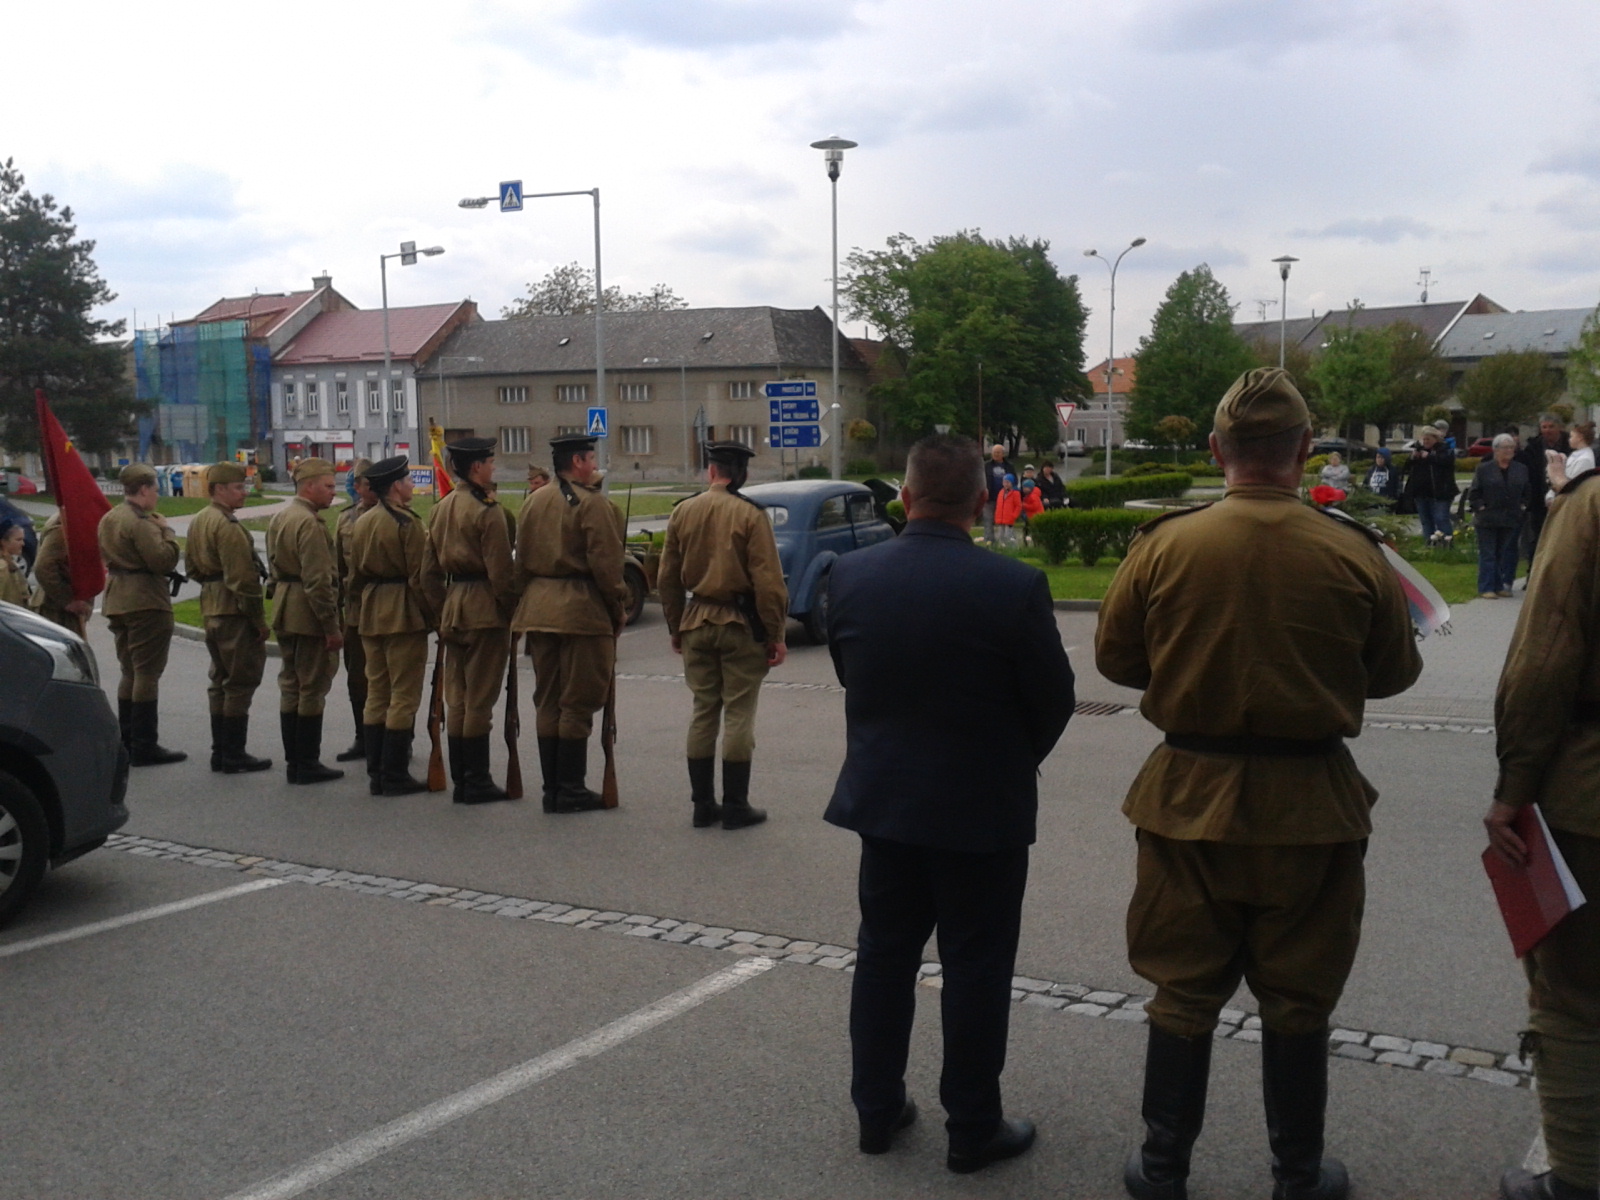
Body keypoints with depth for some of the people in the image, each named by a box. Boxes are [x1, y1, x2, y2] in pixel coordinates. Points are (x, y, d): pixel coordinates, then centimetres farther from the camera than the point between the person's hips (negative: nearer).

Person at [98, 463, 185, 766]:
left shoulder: (108, 519, 14)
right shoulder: (141, 522, -18)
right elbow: (164, 560, -22)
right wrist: (165, 530, -10)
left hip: (117, 601, 10)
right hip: (146, 601, -10)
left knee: (130, 671, 17)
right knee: (147, 673, -5)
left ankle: (126, 741, 21)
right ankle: (144, 746, -3)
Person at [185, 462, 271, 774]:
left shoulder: (198, 521, 14)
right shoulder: (228, 526, -18)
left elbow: (192, 566, 23)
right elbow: (243, 579, -21)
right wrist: (259, 620, -16)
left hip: (210, 608, 10)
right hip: (235, 611, -10)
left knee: (221, 681, 15)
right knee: (240, 683, -3)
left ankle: (220, 752, 20)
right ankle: (234, 757, 0)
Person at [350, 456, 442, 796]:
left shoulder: (362, 522, 11)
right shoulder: (408, 523, -13)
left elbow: (355, 575, 16)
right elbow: (422, 576, -15)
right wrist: (436, 614, -7)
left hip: (371, 615, 8)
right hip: (405, 615, -8)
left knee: (376, 694, 12)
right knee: (404, 697, -2)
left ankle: (375, 773, 14)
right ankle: (395, 776, -1)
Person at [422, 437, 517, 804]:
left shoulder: (441, 508, 12)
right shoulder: (488, 510, -13)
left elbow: (431, 567, 14)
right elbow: (501, 570, -16)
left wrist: (445, 604, 18)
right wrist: (512, 610, -7)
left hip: (453, 606, 8)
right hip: (485, 609, -8)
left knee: (456, 698, 11)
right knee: (480, 698, -3)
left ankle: (460, 781, 16)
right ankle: (477, 783, 2)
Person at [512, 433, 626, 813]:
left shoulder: (534, 501, 12)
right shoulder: (592, 503, -10)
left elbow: (521, 558, 15)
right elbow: (605, 564, -14)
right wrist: (617, 608, -5)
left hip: (538, 607, 7)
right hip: (583, 611, -7)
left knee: (547, 700, 11)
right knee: (578, 703, -1)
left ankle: (552, 789, 15)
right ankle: (571, 791, 2)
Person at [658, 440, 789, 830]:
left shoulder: (683, 512, 3)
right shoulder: (750, 515, -10)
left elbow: (667, 579, 8)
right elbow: (768, 581, -13)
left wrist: (676, 628, 17)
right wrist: (776, 634, -6)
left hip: (697, 622, 4)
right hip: (742, 624, -4)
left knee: (703, 712, 11)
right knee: (738, 715, 2)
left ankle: (702, 804, 15)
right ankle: (735, 806, 5)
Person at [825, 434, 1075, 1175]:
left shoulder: (850, 576, -7)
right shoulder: (1014, 586, -18)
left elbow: (850, 676, 5)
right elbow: (1054, 697, -8)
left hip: (881, 797, 4)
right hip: (982, 806, -4)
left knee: (884, 955, 16)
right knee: (975, 967, 7)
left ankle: (877, 1109, 27)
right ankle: (973, 1128, 18)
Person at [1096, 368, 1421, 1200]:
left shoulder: (1163, 546, -11)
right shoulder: (1353, 555, -11)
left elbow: (1116, 659, -1)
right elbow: (1394, 673, 1)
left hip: (1192, 796, 0)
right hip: (1312, 805, 0)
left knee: (1183, 992, 13)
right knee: (1298, 1001, 14)